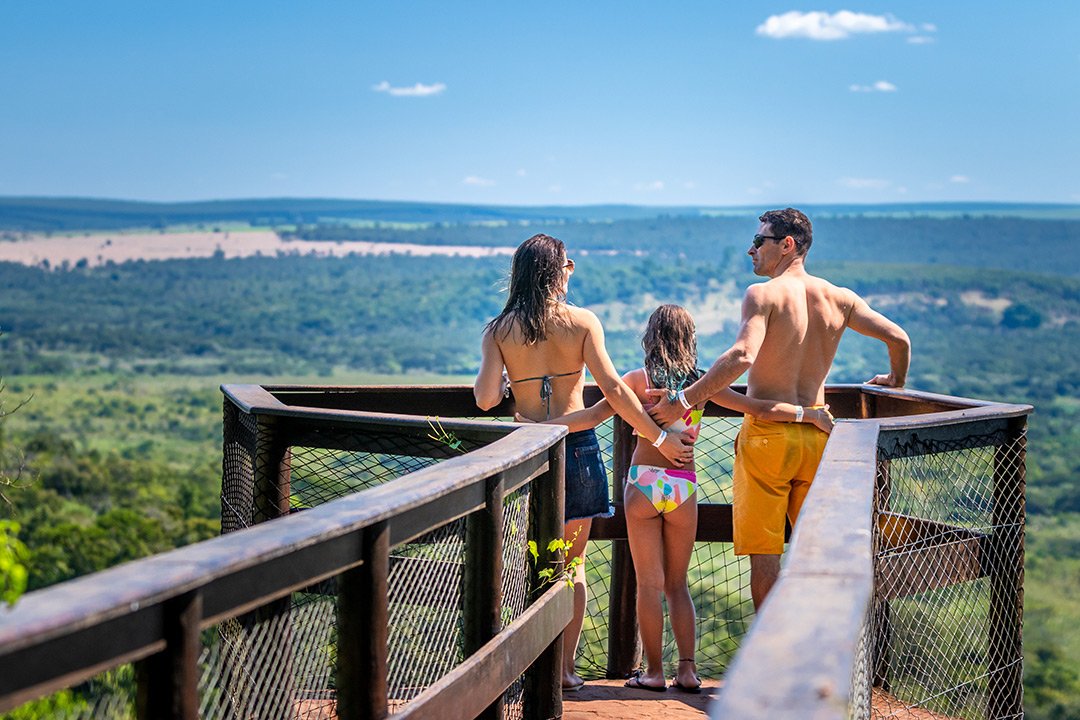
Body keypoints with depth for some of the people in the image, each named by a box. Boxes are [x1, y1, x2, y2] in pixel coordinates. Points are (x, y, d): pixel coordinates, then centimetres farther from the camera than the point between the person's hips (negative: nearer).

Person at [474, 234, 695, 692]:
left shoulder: (498, 330, -2)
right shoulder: (581, 322, -4)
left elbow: (486, 399, -10)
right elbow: (613, 388, -10)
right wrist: (660, 438, -5)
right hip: (577, 448, 0)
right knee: (572, 562, 12)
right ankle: (566, 668, 13)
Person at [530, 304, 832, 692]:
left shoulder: (638, 380, -3)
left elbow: (593, 416, -11)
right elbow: (761, 409, 3)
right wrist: (813, 415, 12)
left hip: (643, 485, -2)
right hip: (683, 488, 2)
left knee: (649, 583, 6)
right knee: (677, 584, 14)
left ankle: (654, 671, 6)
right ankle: (687, 670, 8)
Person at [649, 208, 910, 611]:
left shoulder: (764, 294, -11)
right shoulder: (838, 298, 6)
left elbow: (742, 356, -26)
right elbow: (898, 338, 8)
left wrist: (682, 402, -23)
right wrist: (895, 380, 28)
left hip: (767, 433, -5)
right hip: (817, 434, 5)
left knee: (763, 552, 2)